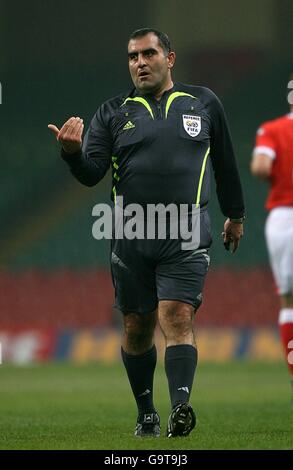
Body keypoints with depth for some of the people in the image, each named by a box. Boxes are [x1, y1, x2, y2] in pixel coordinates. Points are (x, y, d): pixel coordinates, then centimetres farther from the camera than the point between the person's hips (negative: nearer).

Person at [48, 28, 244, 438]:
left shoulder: (203, 103, 9)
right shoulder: (113, 113, 8)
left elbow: (224, 162, 20)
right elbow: (91, 173, -1)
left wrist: (235, 215, 27)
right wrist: (73, 151, -22)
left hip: (187, 238, -2)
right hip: (131, 238, 2)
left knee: (177, 318, -17)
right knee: (137, 328, 6)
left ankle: (180, 408, -30)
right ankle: (146, 414, 21)